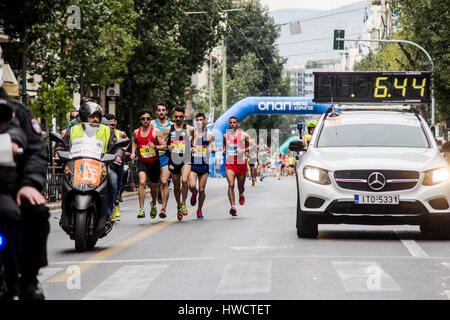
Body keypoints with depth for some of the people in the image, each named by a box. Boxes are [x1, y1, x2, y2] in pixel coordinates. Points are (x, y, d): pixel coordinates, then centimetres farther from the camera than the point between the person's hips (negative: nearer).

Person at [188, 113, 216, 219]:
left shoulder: (209, 134, 4)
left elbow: (214, 148, 4)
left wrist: (213, 150, -20)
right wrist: (190, 149, -13)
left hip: (204, 164, 0)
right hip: (193, 163, 0)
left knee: (202, 190, 1)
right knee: (192, 186, -18)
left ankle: (199, 210, 20)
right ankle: (194, 194, 19)